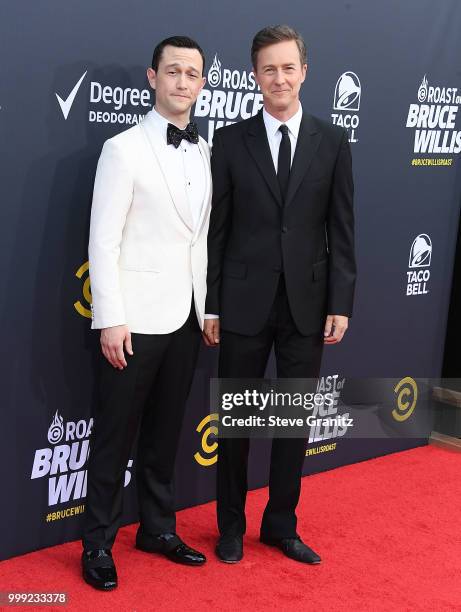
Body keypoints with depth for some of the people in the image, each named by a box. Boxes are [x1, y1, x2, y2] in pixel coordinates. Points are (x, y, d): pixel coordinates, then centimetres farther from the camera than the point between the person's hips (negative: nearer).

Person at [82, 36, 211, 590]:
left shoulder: (205, 152, 9)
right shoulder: (124, 149, -8)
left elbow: (202, 237, 12)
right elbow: (103, 241, -11)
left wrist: (209, 309, 10)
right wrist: (110, 320, -15)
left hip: (185, 317, 6)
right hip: (136, 318, -5)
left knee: (165, 430, 16)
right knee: (115, 435, 5)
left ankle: (158, 528, 31)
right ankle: (98, 543, 19)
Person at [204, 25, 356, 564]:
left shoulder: (332, 141, 3)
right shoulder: (230, 141, 0)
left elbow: (341, 230, 2)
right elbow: (216, 229, 0)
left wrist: (340, 303, -3)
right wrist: (210, 305, -2)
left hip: (307, 302, 1)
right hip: (245, 302, -1)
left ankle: (281, 524, 28)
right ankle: (231, 525, 27)